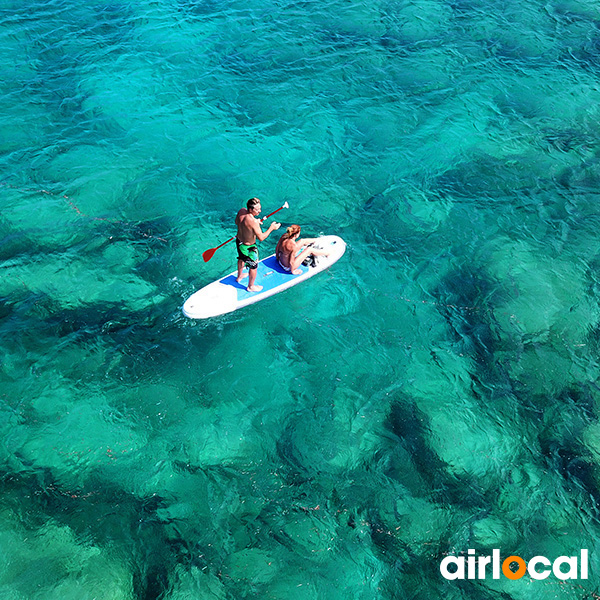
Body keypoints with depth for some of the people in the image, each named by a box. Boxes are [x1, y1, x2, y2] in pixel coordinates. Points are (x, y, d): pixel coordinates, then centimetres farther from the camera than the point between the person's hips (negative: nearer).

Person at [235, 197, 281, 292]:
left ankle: (240, 276, 62)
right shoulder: (253, 222, -37)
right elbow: (261, 237, -29)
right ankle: (251, 286, 38)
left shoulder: (241, 211, -14)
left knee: (241, 259, 35)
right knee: (253, 266, 16)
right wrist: (271, 228, -18)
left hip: (239, 241, 8)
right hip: (248, 247, -8)